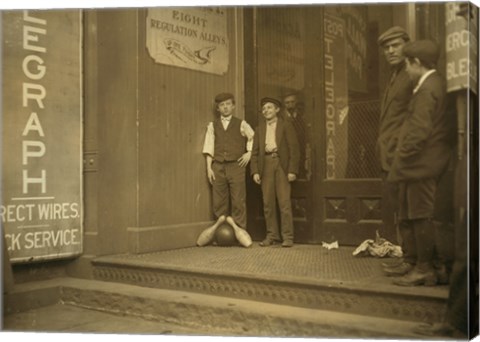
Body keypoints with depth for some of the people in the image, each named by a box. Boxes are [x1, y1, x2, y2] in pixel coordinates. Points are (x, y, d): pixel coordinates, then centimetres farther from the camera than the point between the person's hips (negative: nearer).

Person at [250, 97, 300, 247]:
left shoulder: (286, 126, 5)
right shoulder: (260, 128, 16)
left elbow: (294, 149, 0)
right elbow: (255, 152, 14)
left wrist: (292, 170, -9)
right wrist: (255, 171, 1)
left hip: (281, 164, -4)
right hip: (266, 165, 4)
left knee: (284, 202, -7)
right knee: (268, 203, 3)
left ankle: (287, 237, -1)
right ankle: (272, 235, 11)